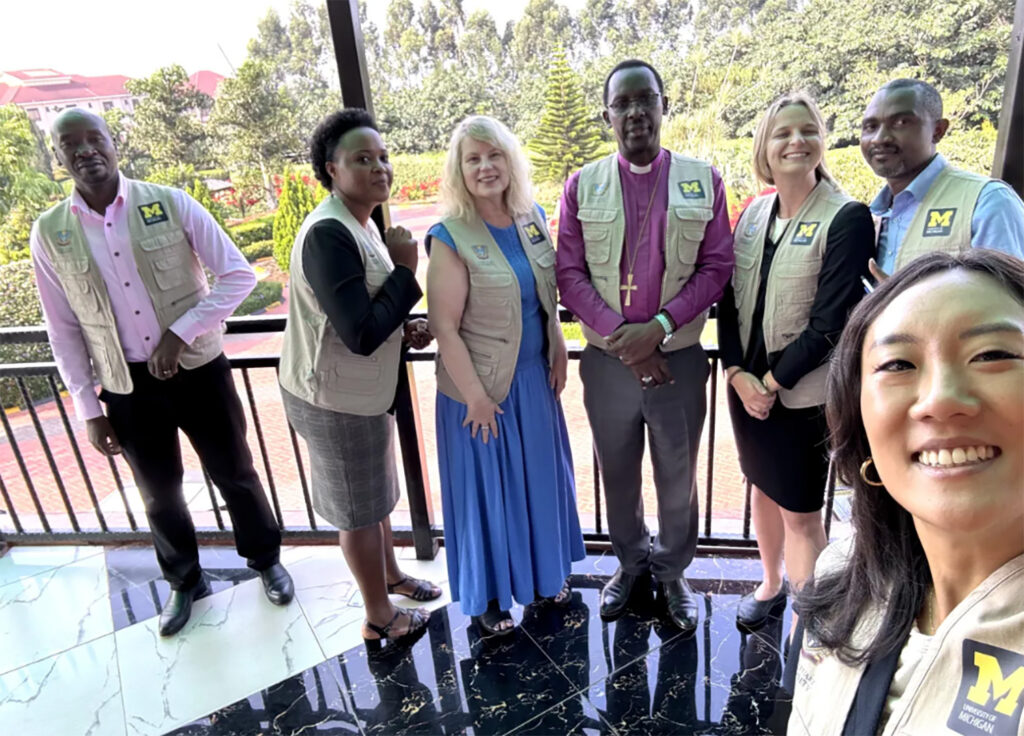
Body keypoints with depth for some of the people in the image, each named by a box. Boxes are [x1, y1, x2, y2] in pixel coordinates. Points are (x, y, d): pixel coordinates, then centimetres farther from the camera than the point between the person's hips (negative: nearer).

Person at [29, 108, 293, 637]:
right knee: (159, 492, 17)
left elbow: (239, 275, -11)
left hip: (198, 369, -1)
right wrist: (88, 409, 1)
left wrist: (180, 333, -19)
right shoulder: (49, 234, -2)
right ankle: (184, 582, 41)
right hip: (127, 386, 2)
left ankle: (266, 561, 37)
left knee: (234, 474, 12)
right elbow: (65, 331, 3)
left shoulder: (170, 204, -8)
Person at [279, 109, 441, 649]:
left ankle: (390, 575, 50)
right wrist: (405, 269, -22)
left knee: (376, 493, 26)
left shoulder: (360, 224, 6)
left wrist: (405, 327, -1)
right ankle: (379, 619, 32)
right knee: (359, 509, 9)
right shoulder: (328, 234, -27)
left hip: (362, 389, 9)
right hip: (336, 400, -9)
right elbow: (361, 335, -31)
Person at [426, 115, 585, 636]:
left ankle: (542, 571, 45)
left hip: (536, 377, 6)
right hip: (482, 384, -5)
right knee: (488, 485, 11)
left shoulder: (533, 217, 1)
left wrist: (559, 354, 7)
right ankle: (487, 593, 35)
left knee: (539, 474, 20)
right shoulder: (450, 237, -17)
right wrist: (475, 396, -15)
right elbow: (444, 328, -17)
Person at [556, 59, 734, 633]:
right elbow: (570, 274, -3)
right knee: (618, 472, 17)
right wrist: (621, 339, -14)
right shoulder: (582, 186, 1)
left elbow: (717, 267, -4)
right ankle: (632, 562, 42)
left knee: (678, 475, 13)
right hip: (607, 361, 1)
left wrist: (658, 327, -17)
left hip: (679, 358, 0)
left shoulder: (704, 180, 0)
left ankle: (674, 572, 38)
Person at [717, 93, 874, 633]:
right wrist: (737, 373, -7)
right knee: (762, 487, 20)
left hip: (803, 394, -5)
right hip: (746, 383, 6)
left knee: (800, 510, 4)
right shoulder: (753, 213, 6)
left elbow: (832, 319, -16)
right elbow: (728, 298, 4)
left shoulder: (847, 218, -11)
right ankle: (771, 584, 43)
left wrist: (773, 381, -14)